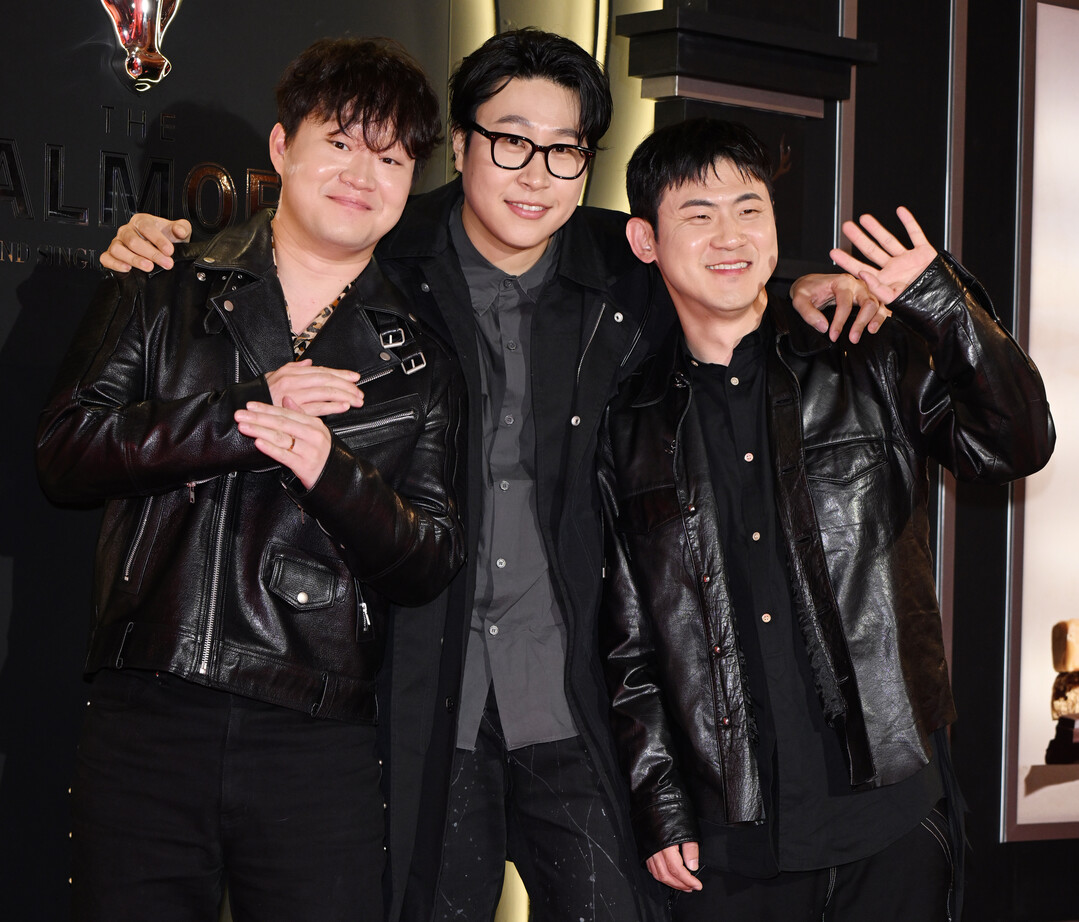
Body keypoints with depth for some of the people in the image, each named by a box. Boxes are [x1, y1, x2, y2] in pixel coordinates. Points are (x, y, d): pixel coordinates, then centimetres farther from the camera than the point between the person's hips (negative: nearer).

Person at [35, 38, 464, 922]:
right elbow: (63, 450, -2)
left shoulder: (419, 358, 9)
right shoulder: (163, 291, 10)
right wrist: (248, 415, -11)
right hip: (145, 722, 0)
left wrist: (329, 471, -14)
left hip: (318, 746, 0)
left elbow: (433, 560, 5)